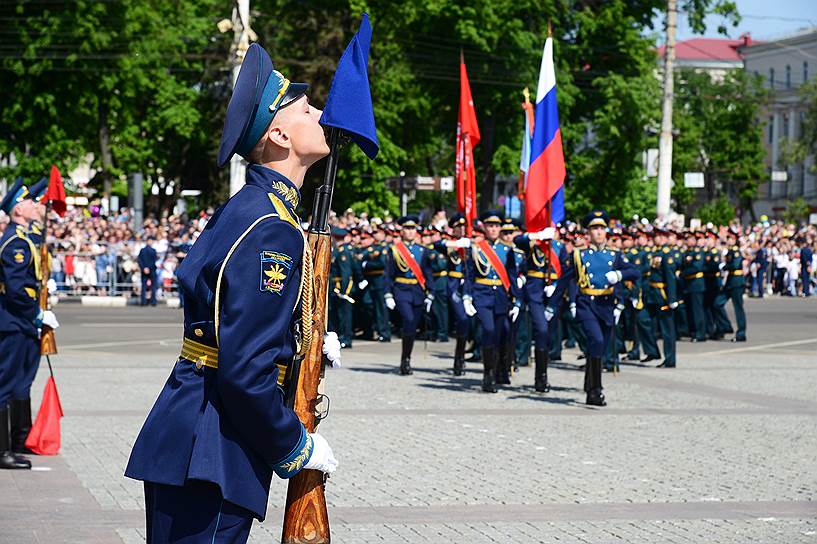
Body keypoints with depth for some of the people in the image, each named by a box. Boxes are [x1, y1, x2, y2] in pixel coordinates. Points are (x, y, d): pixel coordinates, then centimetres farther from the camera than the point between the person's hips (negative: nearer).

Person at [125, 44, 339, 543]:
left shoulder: (249, 208, 13)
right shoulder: (272, 230, -18)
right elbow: (246, 371, -23)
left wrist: (304, 341, 15)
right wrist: (297, 448, -11)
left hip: (190, 440, 10)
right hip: (209, 460, -10)